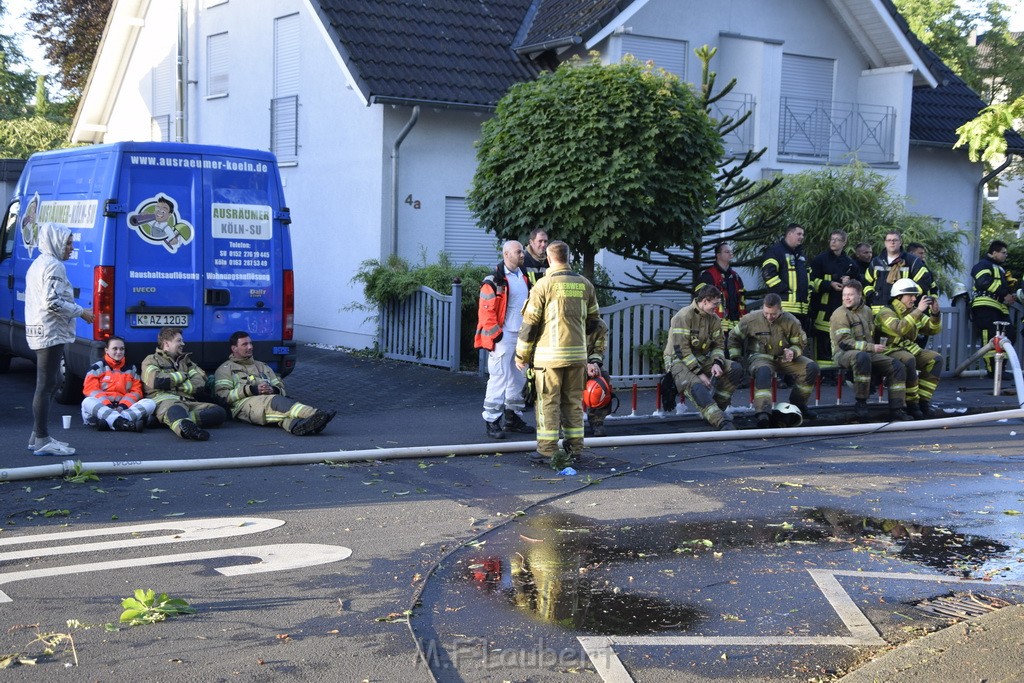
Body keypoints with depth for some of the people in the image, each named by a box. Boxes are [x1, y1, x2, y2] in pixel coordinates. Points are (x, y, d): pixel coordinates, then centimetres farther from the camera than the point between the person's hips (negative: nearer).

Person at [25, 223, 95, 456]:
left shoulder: (38, 264, 19)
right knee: (46, 385, -9)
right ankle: (41, 440, -8)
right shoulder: (54, 266, -13)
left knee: (49, 383, 16)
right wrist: (81, 312, -11)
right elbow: (53, 302, -22)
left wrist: (76, 310, 23)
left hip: (39, 331, 11)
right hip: (51, 333, -11)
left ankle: (38, 436, 20)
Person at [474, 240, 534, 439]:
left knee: (519, 378, 13)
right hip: (503, 337, -8)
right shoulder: (495, 281, -9)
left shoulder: (524, 278, 16)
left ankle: (513, 416, 23)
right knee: (499, 377, -8)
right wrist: (495, 334, -17)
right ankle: (492, 420, -3)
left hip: (522, 335, 8)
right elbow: (486, 310, -13)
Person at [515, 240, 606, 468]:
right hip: (577, 355, 4)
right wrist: (594, 358, 19)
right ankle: (575, 447, 17)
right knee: (574, 401, 13)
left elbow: (530, 323, -5)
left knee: (548, 402, 1)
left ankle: (547, 451, 1)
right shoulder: (585, 285, 10)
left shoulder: (544, 284, -6)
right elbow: (595, 323, 13)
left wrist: (521, 355, 5)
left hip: (549, 355, -4)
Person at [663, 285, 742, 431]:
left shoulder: (714, 319, 6)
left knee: (736, 370, -12)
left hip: (702, 359, 7)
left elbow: (718, 345, 10)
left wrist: (717, 363, -13)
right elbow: (681, 350, -21)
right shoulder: (683, 316, -17)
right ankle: (722, 422, -50)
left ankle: (716, 411, -9)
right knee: (696, 385, -37)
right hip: (679, 360, -7)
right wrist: (699, 373, -23)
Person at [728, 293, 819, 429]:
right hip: (760, 356, -3)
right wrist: (735, 357, 0)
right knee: (763, 370, -41)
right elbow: (734, 337, 6)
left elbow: (800, 343, 6)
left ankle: (797, 403, 3)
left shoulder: (791, 322, -6)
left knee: (811, 367, -17)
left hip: (784, 357, 3)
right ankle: (763, 413, -50)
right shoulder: (751, 319, -9)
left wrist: (792, 352, -15)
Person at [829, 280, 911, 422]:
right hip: (844, 354, -7)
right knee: (862, 357, -42)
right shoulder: (840, 314, -8)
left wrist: (876, 348, 13)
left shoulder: (866, 310, 16)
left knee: (898, 368, -7)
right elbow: (844, 342, -18)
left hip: (869, 352, 7)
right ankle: (860, 404, -33)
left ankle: (897, 410, -6)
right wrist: (871, 348, -21)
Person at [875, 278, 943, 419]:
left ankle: (923, 402, -12)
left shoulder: (914, 312, 13)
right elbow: (900, 328, -32)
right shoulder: (886, 312, -12)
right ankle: (912, 405, -26)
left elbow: (933, 329, 12)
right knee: (909, 360, -37)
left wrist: (935, 314, -7)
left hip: (909, 349, 8)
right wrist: (918, 311, -31)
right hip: (889, 351, -8)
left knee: (936, 359, -12)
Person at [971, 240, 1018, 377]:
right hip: (986, 307, -10)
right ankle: (992, 371, -15)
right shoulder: (983, 265, -3)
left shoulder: (1000, 268, 29)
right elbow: (984, 282, -20)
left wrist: (1011, 295, 14)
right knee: (990, 339, -15)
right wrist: (1004, 295, -19)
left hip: (1000, 308, 10)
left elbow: (1004, 286, 38)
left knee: (1010, 336, 4)